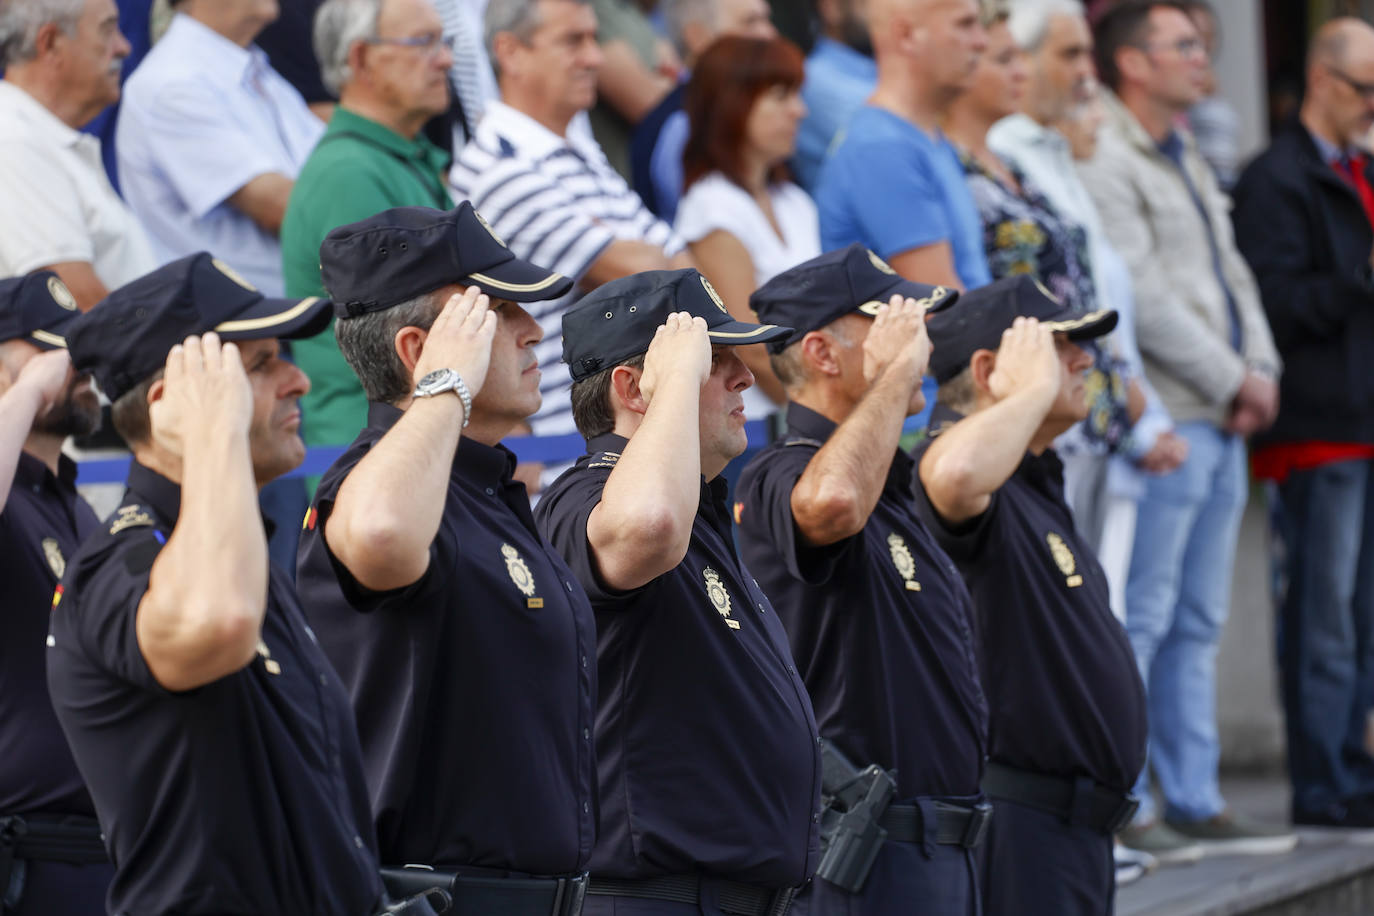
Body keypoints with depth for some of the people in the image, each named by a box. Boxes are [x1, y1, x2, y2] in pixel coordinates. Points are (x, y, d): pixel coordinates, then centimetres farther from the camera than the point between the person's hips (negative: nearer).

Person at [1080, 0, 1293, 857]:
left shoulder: (1189, 161, 21)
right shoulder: (1107, 166, -11)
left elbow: (1232, 274, 20)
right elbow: (1144, 298, -17)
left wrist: (1261, 370, 4)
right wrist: (1232, 380, -11)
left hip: (1221, 425, 10)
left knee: (1197, 624, 12)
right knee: (1141, 618, -7)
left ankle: (1195, 801, 16)